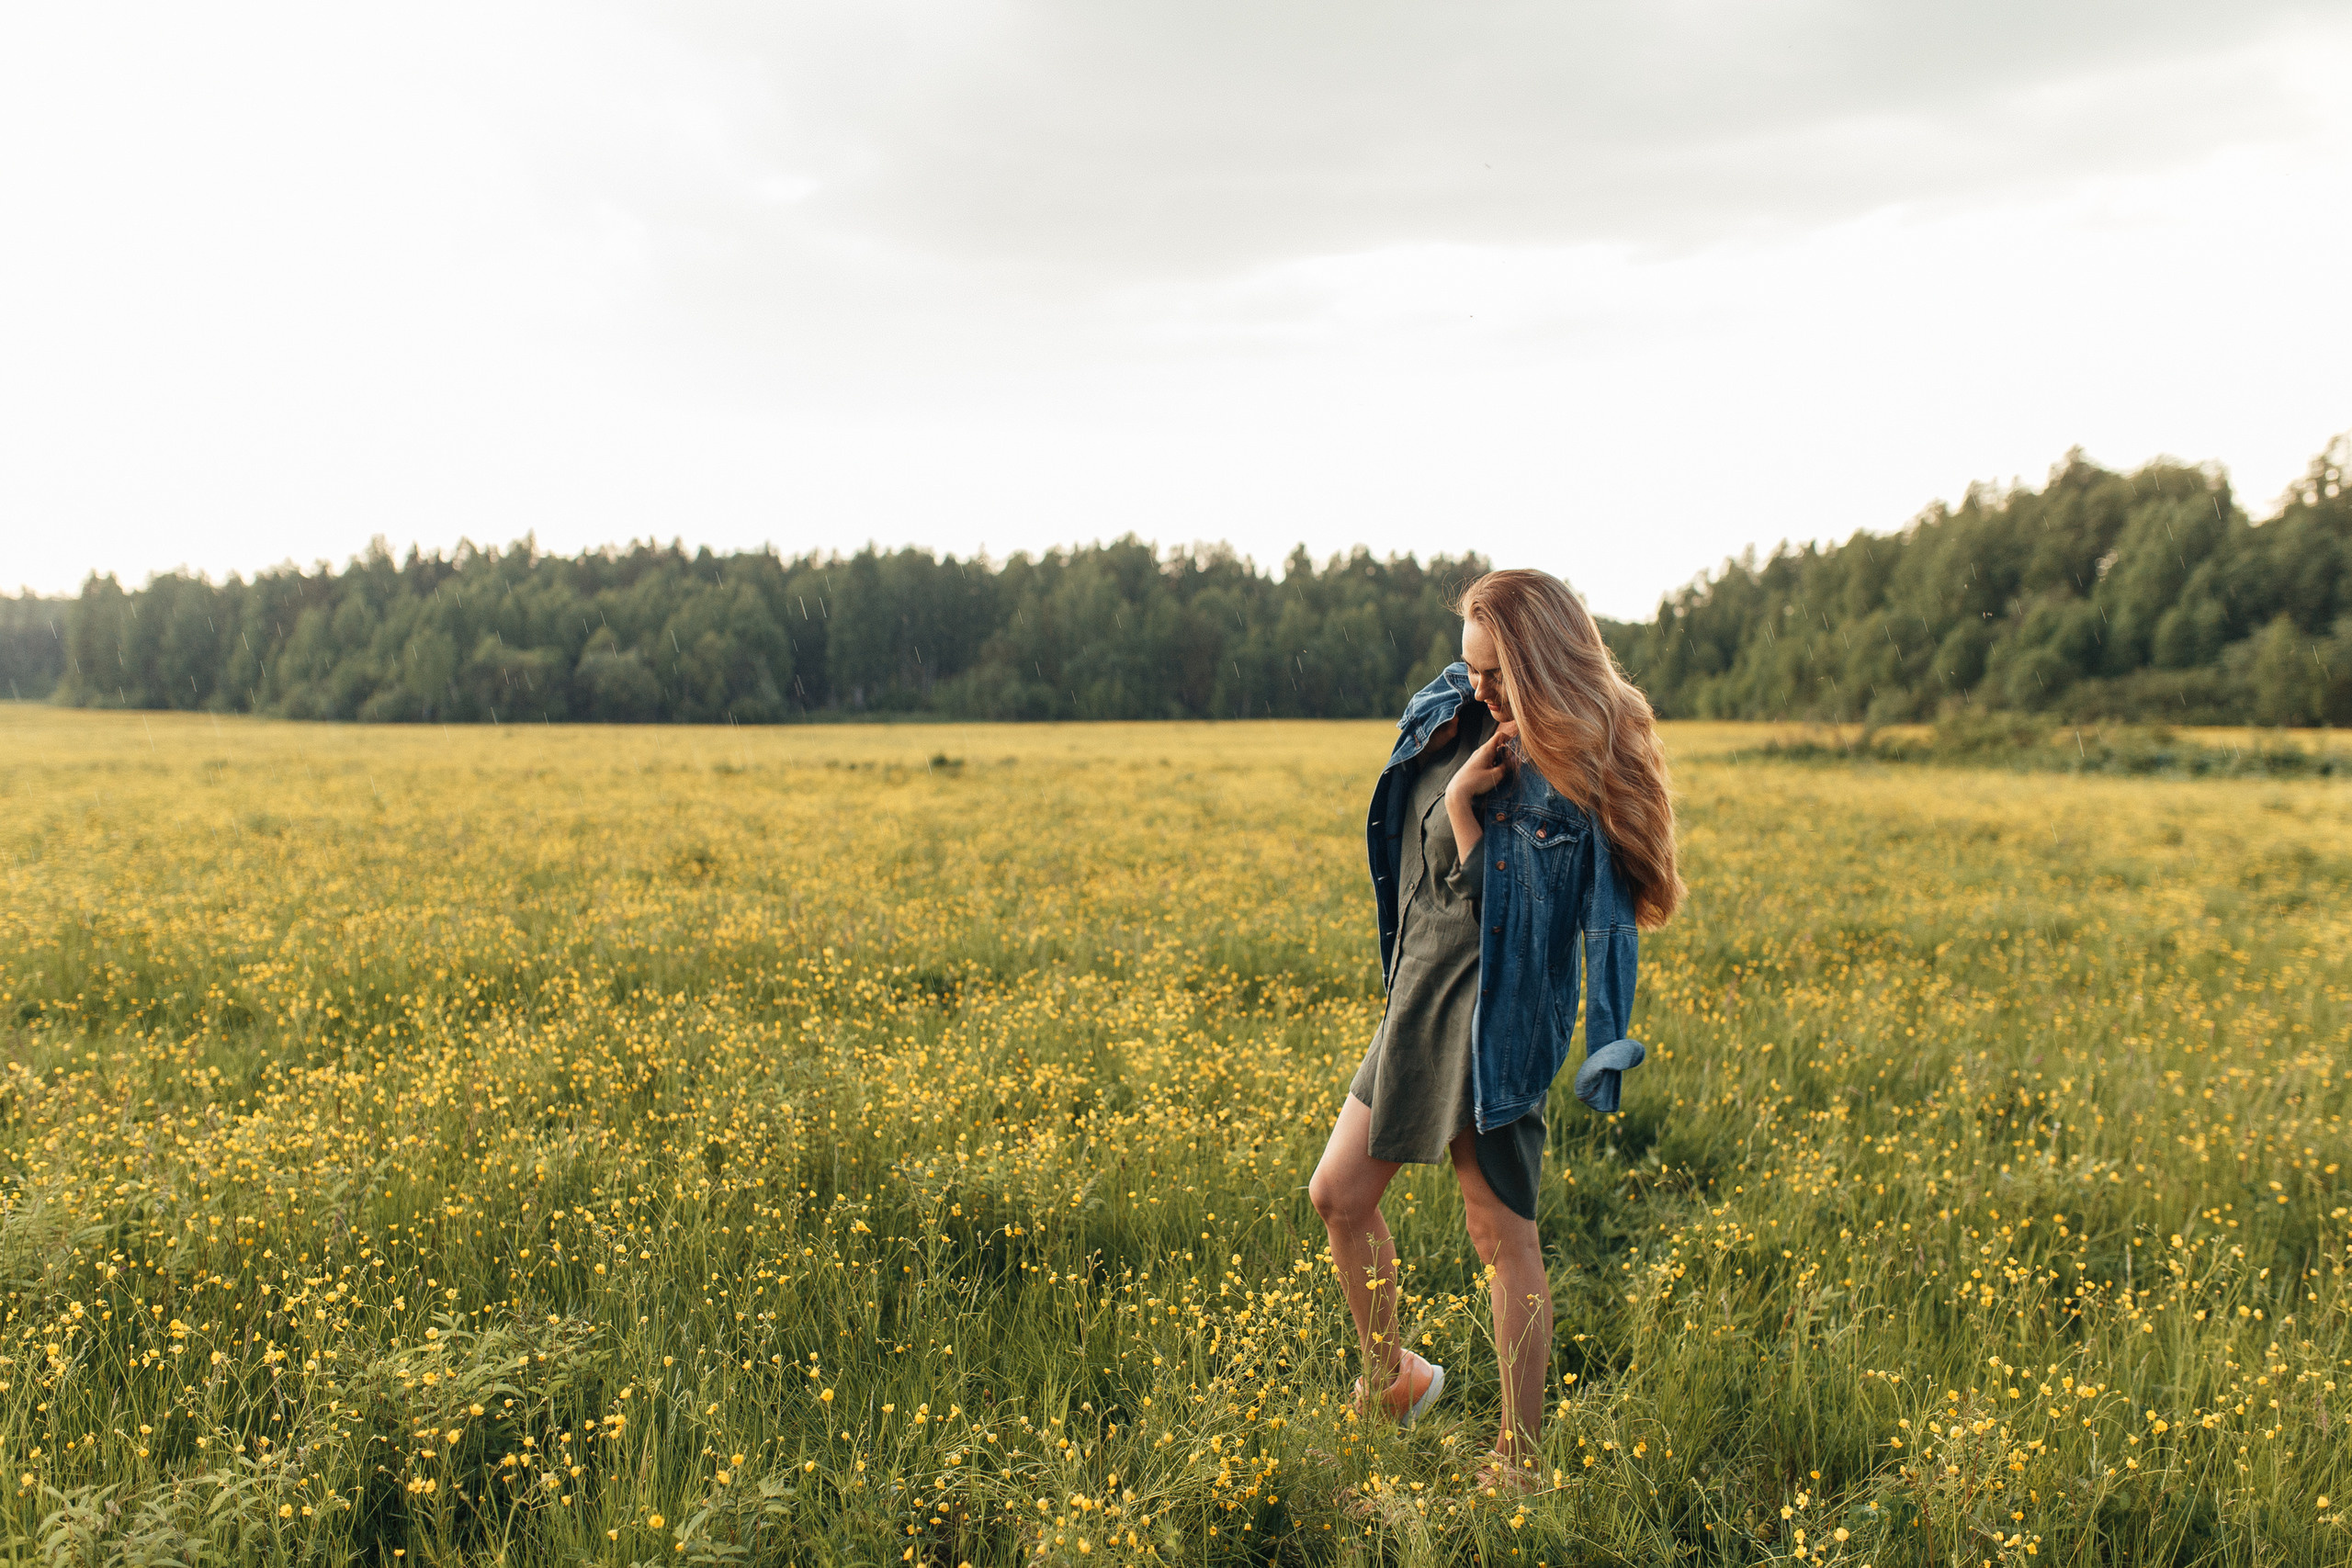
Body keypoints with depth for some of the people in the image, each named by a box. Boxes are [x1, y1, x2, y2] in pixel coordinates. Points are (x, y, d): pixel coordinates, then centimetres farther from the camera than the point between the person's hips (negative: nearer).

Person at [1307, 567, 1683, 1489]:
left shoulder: (1576, 775, -16)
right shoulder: (1458, 719, 6)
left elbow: (1494, 899, -18)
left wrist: (1460, 800, -21)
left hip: (1497, 1018, -8)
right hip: (1421, 998, 8)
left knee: (1500, 1233, -1)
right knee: (1338, 1195, 12)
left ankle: (1518, 1457, 12)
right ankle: (1391, 1380, 33)